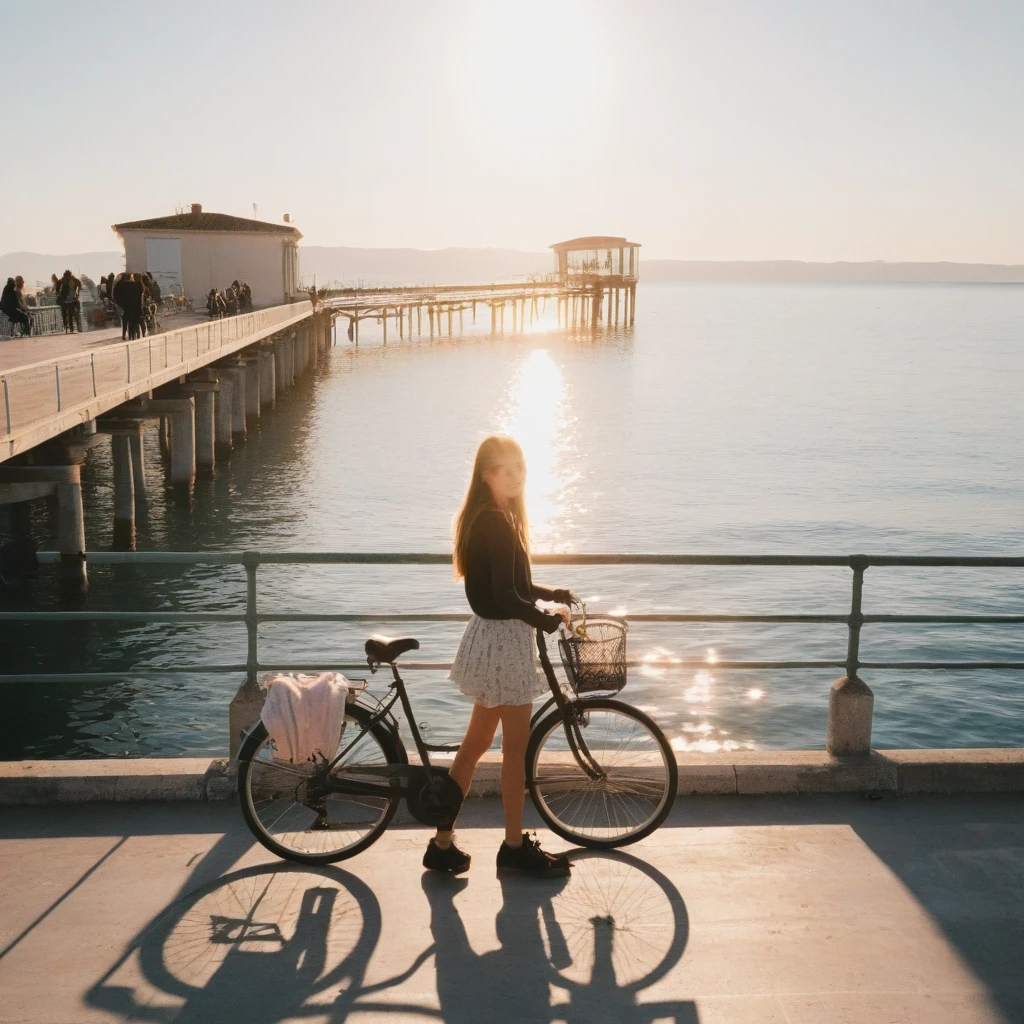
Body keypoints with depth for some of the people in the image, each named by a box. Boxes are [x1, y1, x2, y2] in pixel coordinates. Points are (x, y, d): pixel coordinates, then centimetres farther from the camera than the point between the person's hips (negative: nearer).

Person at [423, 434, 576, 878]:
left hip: (490, 638, 10)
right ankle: (515, 848, 19)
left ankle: (443, 843, 22)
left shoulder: (485, 518, 11)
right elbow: (507, 598, -24)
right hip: (505, 641, -10)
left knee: (474, 744, 15)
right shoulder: (497, 523, -20)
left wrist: (549, 594, 16)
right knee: (515, 748, 4)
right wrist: (550, 620, -10)